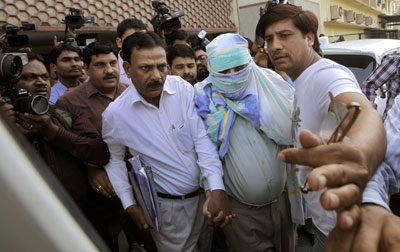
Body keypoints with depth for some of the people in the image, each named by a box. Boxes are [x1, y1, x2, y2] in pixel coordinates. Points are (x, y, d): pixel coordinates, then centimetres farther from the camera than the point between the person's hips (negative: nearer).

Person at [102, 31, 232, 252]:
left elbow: (202, 139, -15)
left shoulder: (183, 89, -13)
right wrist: (129, 205, -1)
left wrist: (216, 189, -24)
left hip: (205, 193, 2)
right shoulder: (114, 114, -13)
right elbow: (114, 159, 3)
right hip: (167, 206, -2)